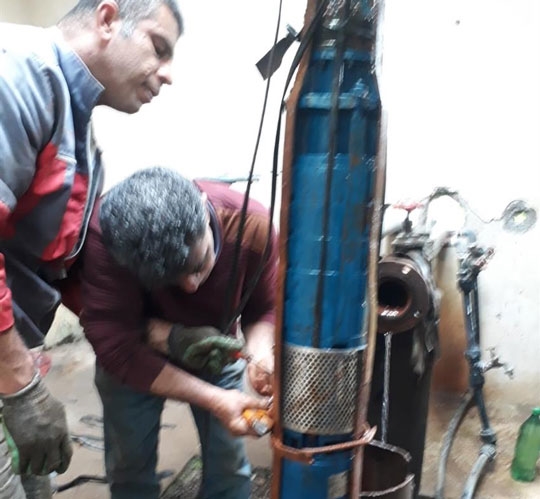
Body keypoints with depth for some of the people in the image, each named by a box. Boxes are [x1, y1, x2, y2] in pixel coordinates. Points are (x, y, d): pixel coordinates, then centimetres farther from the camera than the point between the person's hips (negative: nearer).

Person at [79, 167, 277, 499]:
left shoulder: (252, 224, -31)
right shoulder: (105, 235, -36)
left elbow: (266, 308, -15)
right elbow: (116, 350, -32)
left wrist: (261, 354, -36)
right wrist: (213, 399, -37)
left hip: (214, 351, 1)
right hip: (132, 352, -1)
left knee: (229, 464, 5)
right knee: (130, 463, 7)